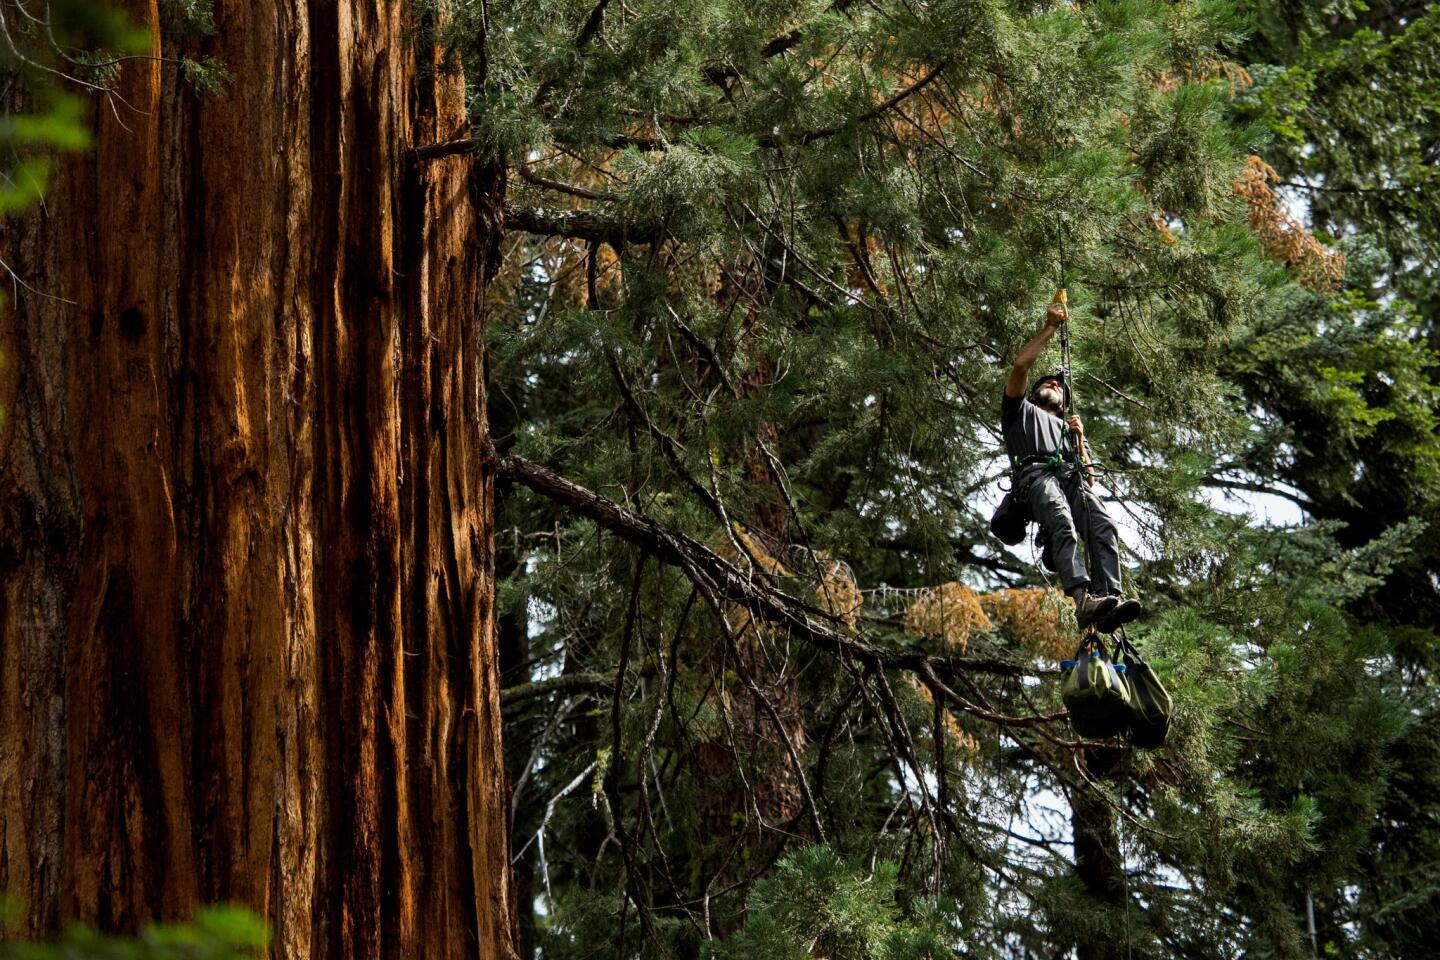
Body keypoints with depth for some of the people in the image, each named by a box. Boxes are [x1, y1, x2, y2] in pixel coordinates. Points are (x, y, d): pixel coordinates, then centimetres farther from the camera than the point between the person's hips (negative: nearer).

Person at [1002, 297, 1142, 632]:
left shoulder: (1069, 426, 44)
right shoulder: (1021, 410, 36)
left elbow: (1090, 478, 29)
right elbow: (1020, 366, 17)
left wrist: (1080, 438, 16)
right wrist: (1049, 329, 20)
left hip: (1073, 479, 4)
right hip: (1036, 475, -4)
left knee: (1103, 526, -31)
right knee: (1063, 526, -37)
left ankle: (1109, 597, -49)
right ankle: (1084, 601, -57)